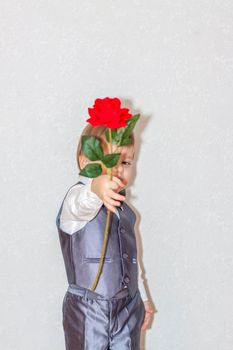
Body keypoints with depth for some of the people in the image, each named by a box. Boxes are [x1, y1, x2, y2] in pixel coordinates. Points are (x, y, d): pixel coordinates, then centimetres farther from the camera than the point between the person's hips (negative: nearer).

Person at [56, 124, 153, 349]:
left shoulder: (124, 209, 11)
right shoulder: (77, 197, -14)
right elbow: (80, 204, -41)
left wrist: (142, 297, 25)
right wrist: (96, 188, -63)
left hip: (128, 307, 6)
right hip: (88, 310, -6)